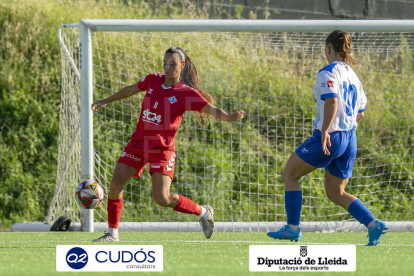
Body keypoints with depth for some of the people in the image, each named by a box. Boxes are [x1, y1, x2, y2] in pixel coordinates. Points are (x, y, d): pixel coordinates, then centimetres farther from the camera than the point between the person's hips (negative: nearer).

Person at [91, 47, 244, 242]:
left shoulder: (187, 94, -9)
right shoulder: (152, 81, 5)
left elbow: (212, 110, -16)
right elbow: (130, 90, 22)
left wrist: (230, 118, -37)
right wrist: (105, 101, 33)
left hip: (162, 149, -5)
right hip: (138, 143, 5)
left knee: (162, 198, -15)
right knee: (116, 184, -5)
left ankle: (204, 212, 8)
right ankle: (112, 233, 9)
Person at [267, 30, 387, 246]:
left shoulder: (328, 73, -9)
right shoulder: (353, 76, 16)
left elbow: (332, 101, -24)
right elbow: (360, 113, 21)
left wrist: (325, 132, -28)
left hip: (329, 137, -8)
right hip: (350, 139, 8)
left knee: (289, 174, 9)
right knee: (335, 193, 14)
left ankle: (293, 228, 5)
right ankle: (373, 224, -4)